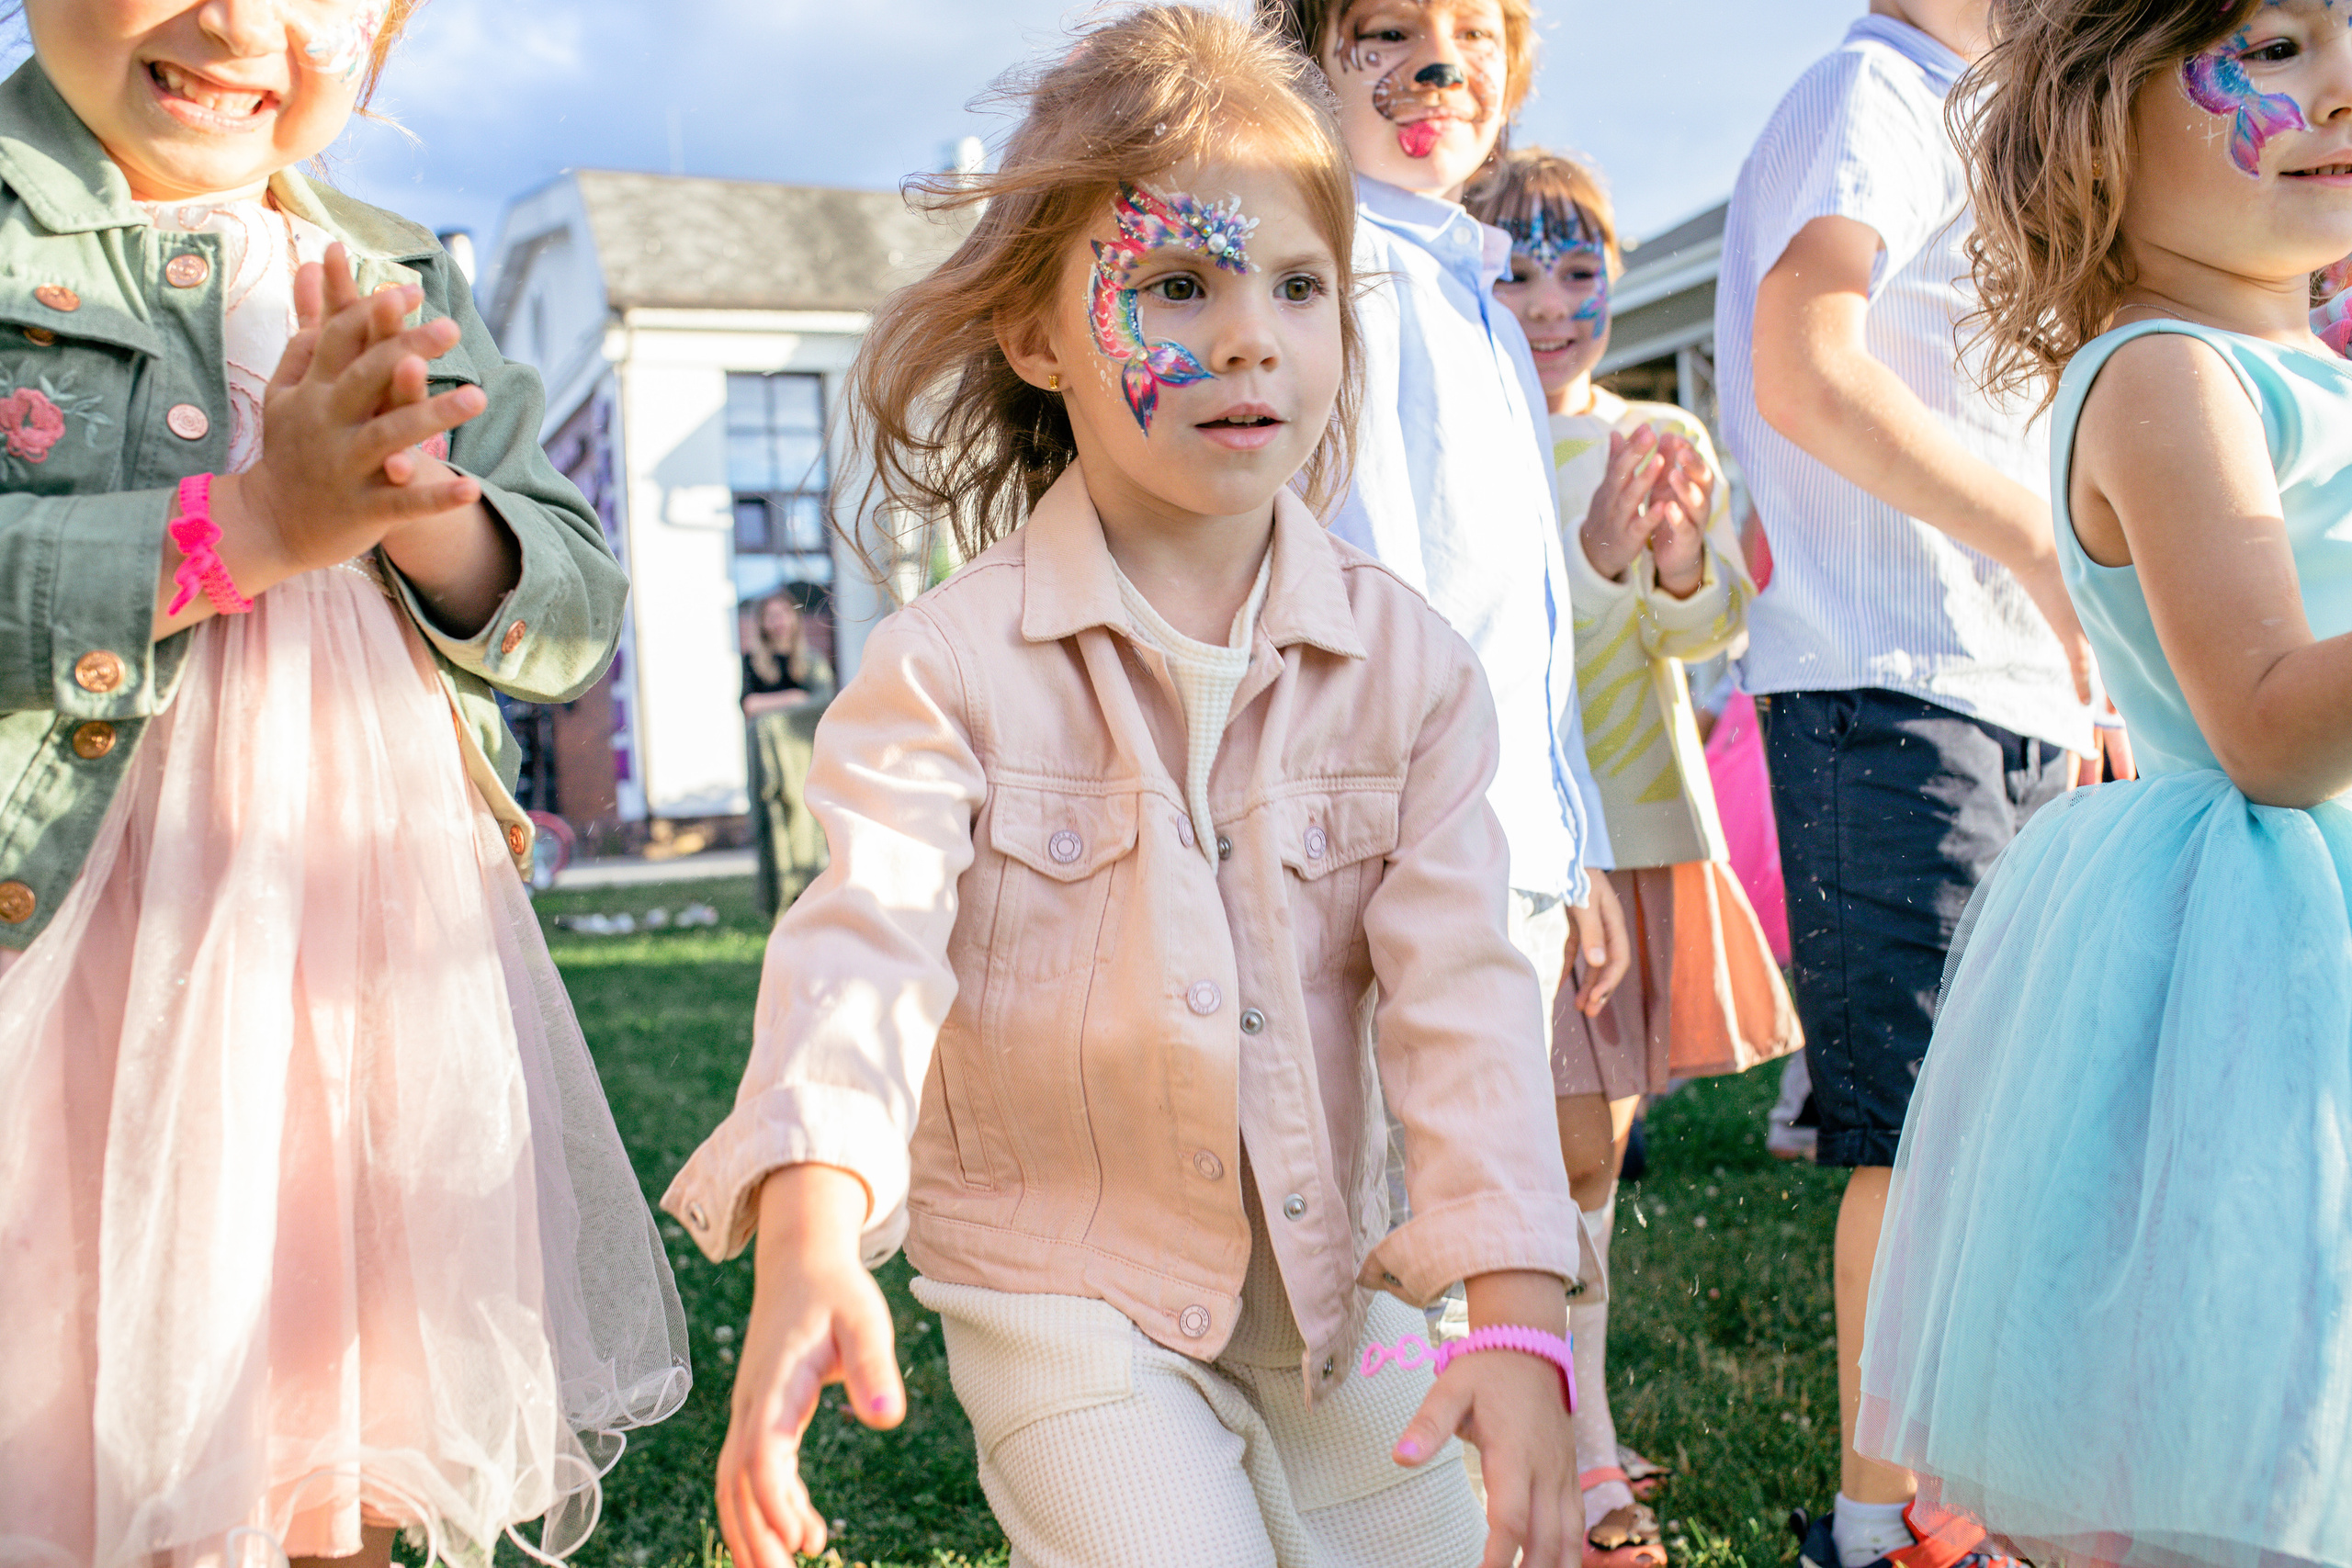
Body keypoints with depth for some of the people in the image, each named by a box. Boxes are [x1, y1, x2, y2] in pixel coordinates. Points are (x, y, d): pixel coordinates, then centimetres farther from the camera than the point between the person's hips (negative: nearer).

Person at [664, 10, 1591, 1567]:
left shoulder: (1408, 659, -6)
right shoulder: (951, 662, -13)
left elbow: (1460, 983, -12)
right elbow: (870, 942, -24)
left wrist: (1517, 1314, -23)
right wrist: (811, 1232, -42)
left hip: (1332, 1280, 3)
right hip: (1065, 1298, -3)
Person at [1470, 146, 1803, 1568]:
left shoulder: (1668, 440, 9)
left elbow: (1712, 625, -1)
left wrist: (1681, 558, -23)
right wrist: (1600, 549, -31)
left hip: (1645, 816, 5)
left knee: (1597, 1146, 12)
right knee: (1574, 1140, -7)